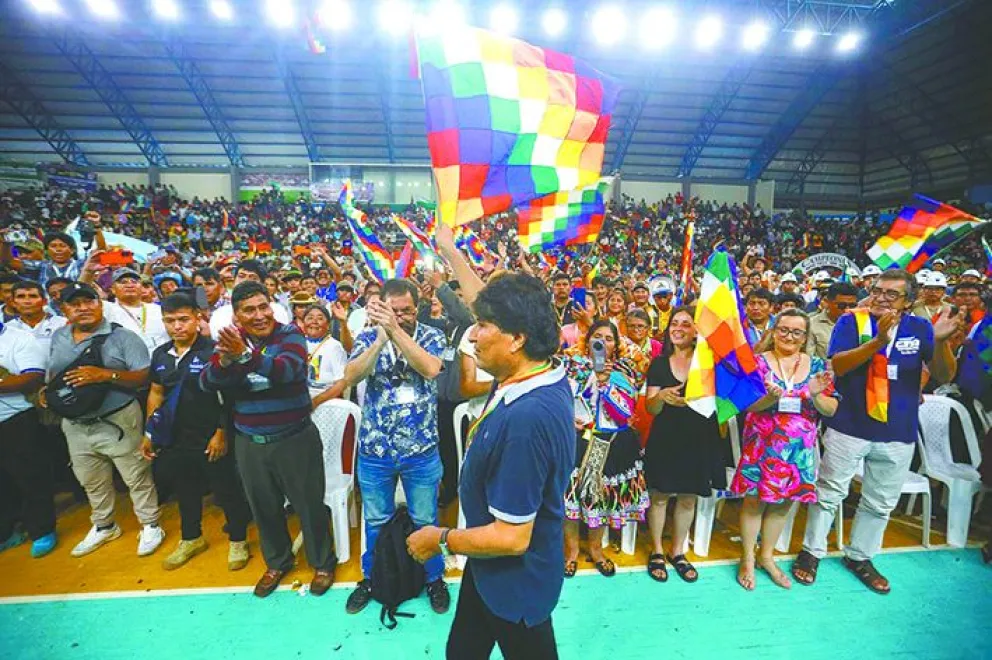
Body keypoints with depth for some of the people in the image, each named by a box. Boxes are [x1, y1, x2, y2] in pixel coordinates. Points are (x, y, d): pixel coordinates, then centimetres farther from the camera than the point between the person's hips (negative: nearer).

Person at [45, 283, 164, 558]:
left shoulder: (122, 336, -11)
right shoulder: (58, 338, 8)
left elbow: (145, 377, -17)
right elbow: (53, 374, 22)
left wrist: (106, 374, -28)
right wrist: (46, 390, 2)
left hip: (118, 422, -6)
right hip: (75, 425, 6)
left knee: (137, 478, 4)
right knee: (92, 482, 22)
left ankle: (150, 526, 21)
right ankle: (103, 526, 42)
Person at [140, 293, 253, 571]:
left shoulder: (214, 351, -15)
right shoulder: (160, 355, 5)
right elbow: (156, 394, 15)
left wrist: (221, 433, -16)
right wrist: (149, 433, 14)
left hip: (211, 440, -6)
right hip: (175, 440, 6)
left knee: (227, 491, 7)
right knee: (184, 491, 22)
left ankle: (238, 540, 27)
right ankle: (191, 539, 44)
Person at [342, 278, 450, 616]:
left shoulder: (432, 336, -6)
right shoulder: (369, 337, -3)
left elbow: (431, 369, -27)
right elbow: (350, 377, -19)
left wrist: (395, 329, -33)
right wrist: (381, 337, -31)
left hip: (421, 450, -1)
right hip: (374, 450, 2)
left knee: (426, 520, 16)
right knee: (375, 521, 21)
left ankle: (435, 578, 39)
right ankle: (371, 578, 44)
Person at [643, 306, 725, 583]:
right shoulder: (659, 363, 0)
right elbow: (651, 409, -3)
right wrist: (661, 397, -24)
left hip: (699, 440, 1)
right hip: (664, 440, 0)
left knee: (688, 499, 13)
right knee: (660, 496, 7)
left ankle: (677, 552, 34)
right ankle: (657, 551, 28)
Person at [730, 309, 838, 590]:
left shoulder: (817, 366, 4)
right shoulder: (758, 362, -5)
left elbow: (831, 410, 1)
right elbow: (745, 404, -10)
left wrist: (815, 395, -19)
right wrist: (770, 398, -28)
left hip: (801, 447, 3)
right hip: (762, 444, -3)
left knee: (783, 502, 14)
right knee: (755, 500, 5)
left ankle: (767, 556, 34)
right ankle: (747, 559, 23)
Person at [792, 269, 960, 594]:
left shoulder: (920, 328, 1)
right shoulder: (852, 321, -8)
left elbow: (943, 376, -6)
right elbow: (837, 365, -19)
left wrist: (941, 342, -25)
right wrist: (879, 340, -31)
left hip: (899, 434, 4)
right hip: (849, 427, -3)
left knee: (880, 502, 18)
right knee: (828, 493, 9)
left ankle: (860, 556, 37)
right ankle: (812, 551, 26)